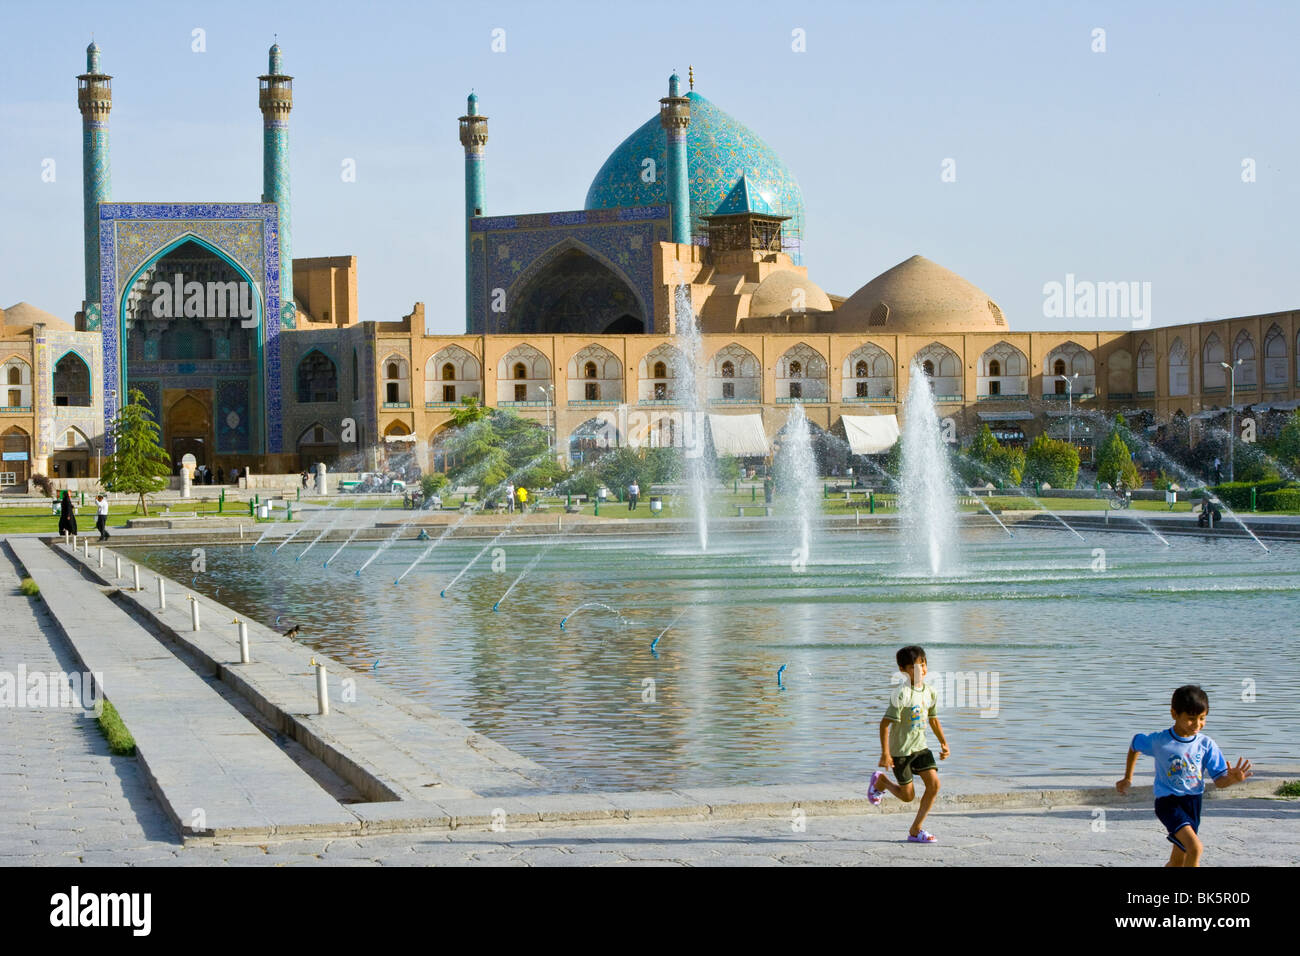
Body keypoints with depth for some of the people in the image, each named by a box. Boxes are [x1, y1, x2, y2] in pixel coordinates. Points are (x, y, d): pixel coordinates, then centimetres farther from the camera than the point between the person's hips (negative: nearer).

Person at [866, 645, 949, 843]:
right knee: (908, 795, 1)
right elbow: (885, 724, -21)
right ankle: (880, 781, 33)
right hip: (900, 750, -6)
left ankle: (916, 830, 2)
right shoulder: (901, 694, -21)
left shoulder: (930, 692, 0)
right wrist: (885, 754, -23)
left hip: (920, 747, 6)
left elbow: (933, 719, 17)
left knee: (934, 784, -10)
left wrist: (944, 743, 12)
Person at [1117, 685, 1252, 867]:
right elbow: (1134, 745, 12)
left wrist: (1232, 778, -27)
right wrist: (1128, 778, 20)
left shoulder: (1206, 745, -2)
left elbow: (1219, 781, -4)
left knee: (1178, 861, 13)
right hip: (1168, 803, -5)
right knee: (1195, 848, -25)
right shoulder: (1158, 742, -9)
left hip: (1193, 802, 5)